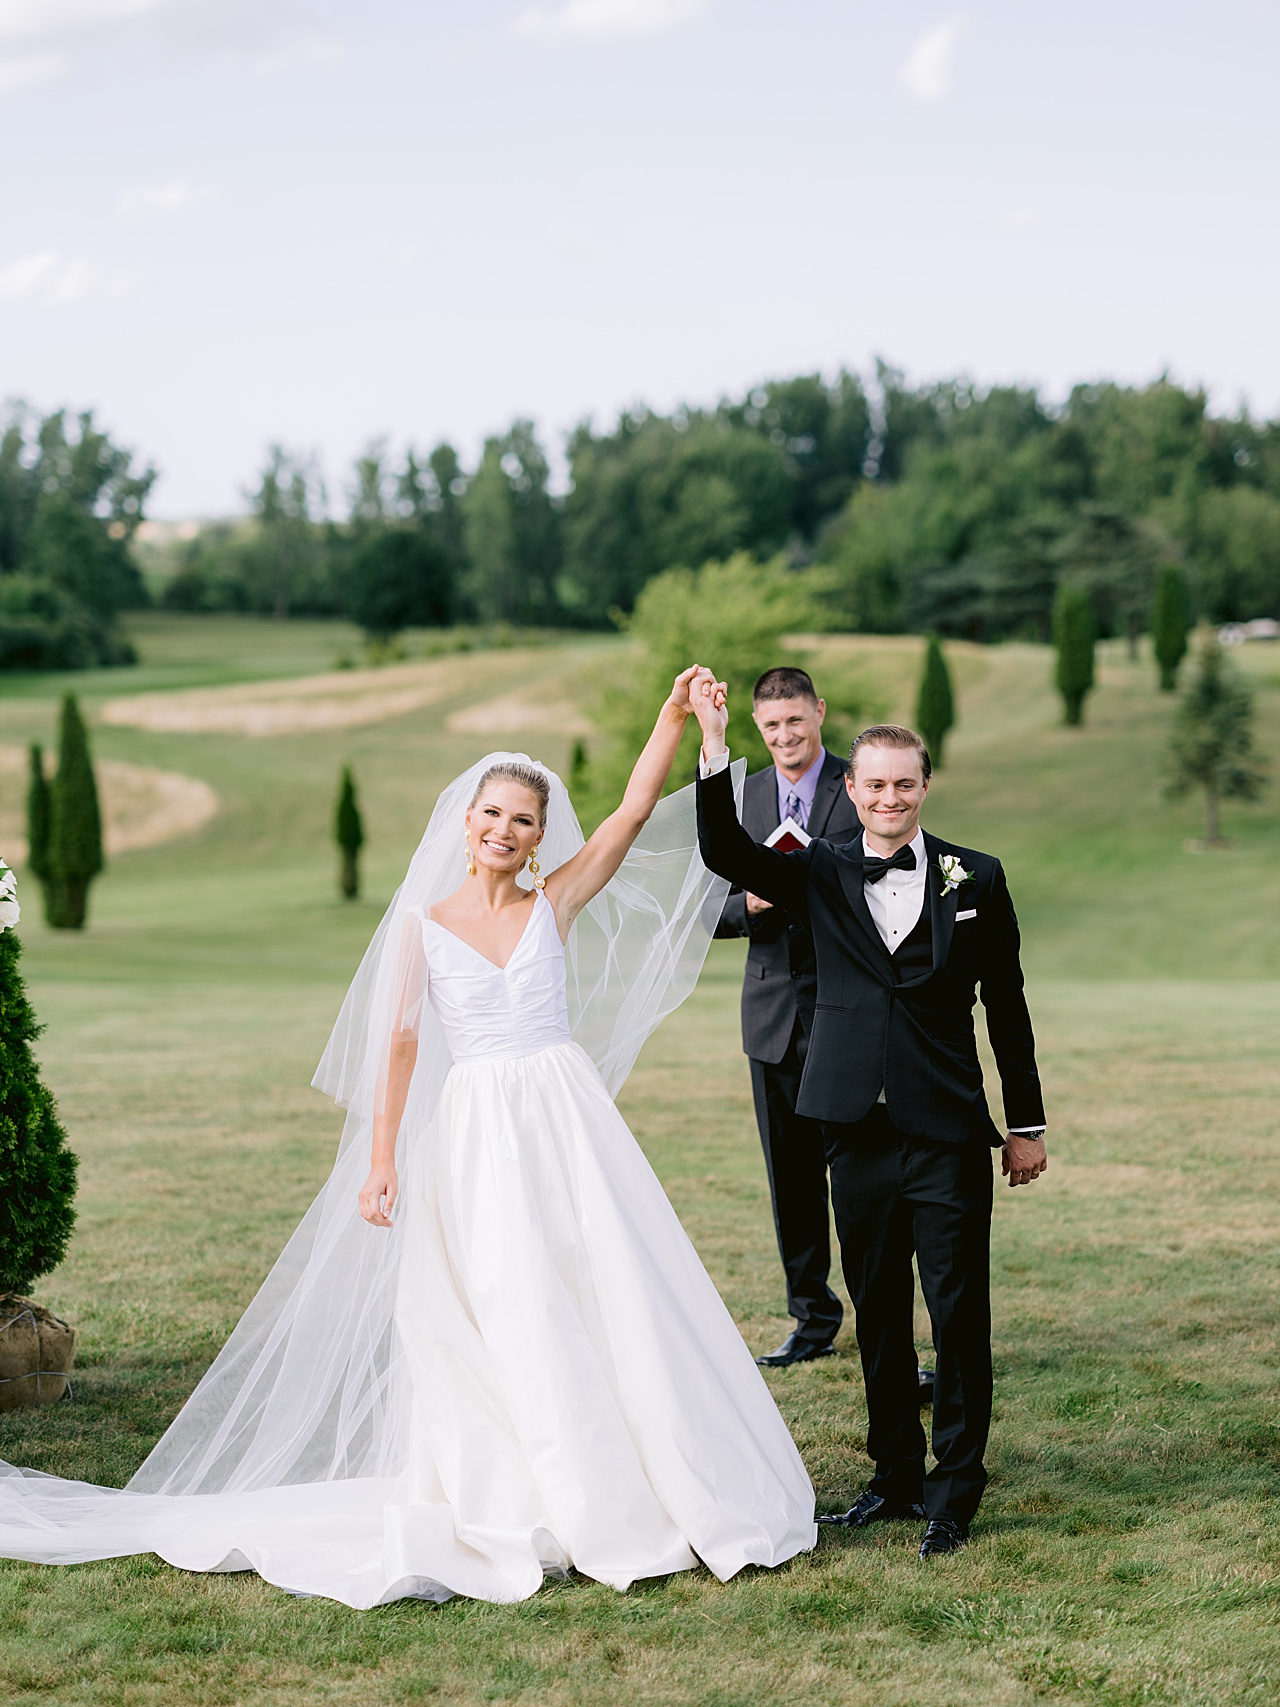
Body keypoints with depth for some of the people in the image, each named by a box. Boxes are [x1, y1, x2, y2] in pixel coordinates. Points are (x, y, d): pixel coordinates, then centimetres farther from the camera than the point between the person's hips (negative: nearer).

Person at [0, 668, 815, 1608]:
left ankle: (627, 1496, 14)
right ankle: (521, 1509, 10)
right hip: (476, 1136, -1)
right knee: (499, 1318, 1)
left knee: (603, 1302, 1)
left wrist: (676, 717, -9)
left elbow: (636, 812, -1)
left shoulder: (557, 903, 6)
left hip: (569, 1125, 2)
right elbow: (399, 1044, -2)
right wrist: (380, 1160, -8)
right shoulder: (423, 926, 2)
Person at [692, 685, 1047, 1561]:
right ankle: (895, 1476, 24)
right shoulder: (820, 875, 7)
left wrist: (1027, 1124, 9)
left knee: (959, 1310, -2)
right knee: (878, 1314, 11)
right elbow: (726, 854, -9)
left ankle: (955, 1489, 10)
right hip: (857, 1129, 2)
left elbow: (1007, 1006, 7)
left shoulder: (976, 879, 3)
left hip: (948, 1134, -2)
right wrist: (715, 748, -21)